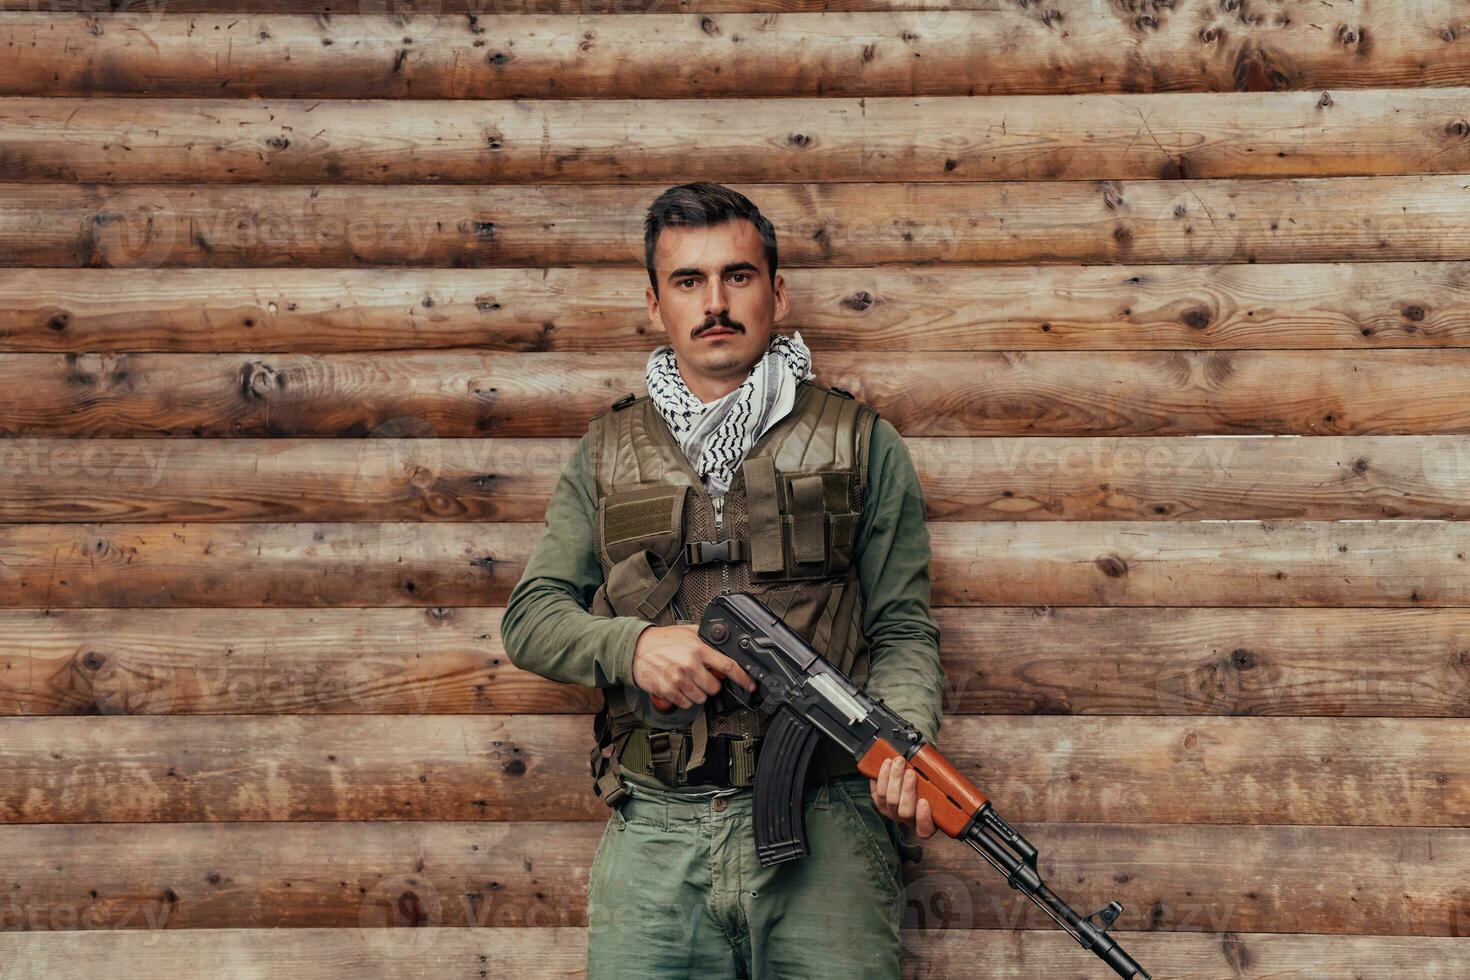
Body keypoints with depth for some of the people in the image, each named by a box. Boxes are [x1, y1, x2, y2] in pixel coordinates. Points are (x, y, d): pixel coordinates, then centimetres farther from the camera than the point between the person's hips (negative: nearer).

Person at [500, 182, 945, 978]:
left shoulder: (861, 443, 11)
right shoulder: (607, 453, 16)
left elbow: (902, 630, 7)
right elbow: (530, 618, 13)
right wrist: (633, 643, -8)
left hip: (823, 822, -1)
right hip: (654, 827, 2)